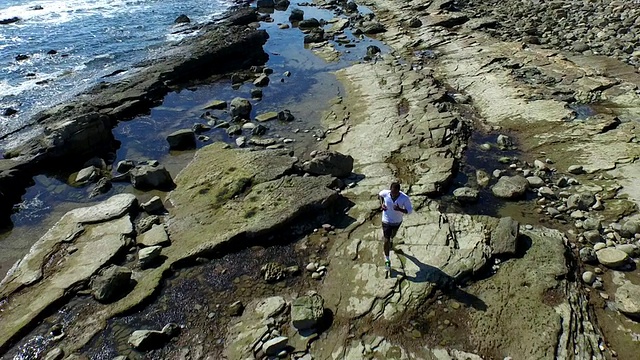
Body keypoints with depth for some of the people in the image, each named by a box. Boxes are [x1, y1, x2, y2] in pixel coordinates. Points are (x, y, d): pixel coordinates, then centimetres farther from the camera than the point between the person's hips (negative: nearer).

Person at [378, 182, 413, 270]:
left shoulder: (405, 198, -30)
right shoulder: (385, 193, -26)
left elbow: (410, 210, -19)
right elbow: (380, 194, 0)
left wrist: (400, 209, -37)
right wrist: (381, 204, -17)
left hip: (397, 221, 2)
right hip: (386, 221, -1)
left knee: (393, 234, 33)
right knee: (387, 241, -1)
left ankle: (391, 239, 72)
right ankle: (387, 259, 24)